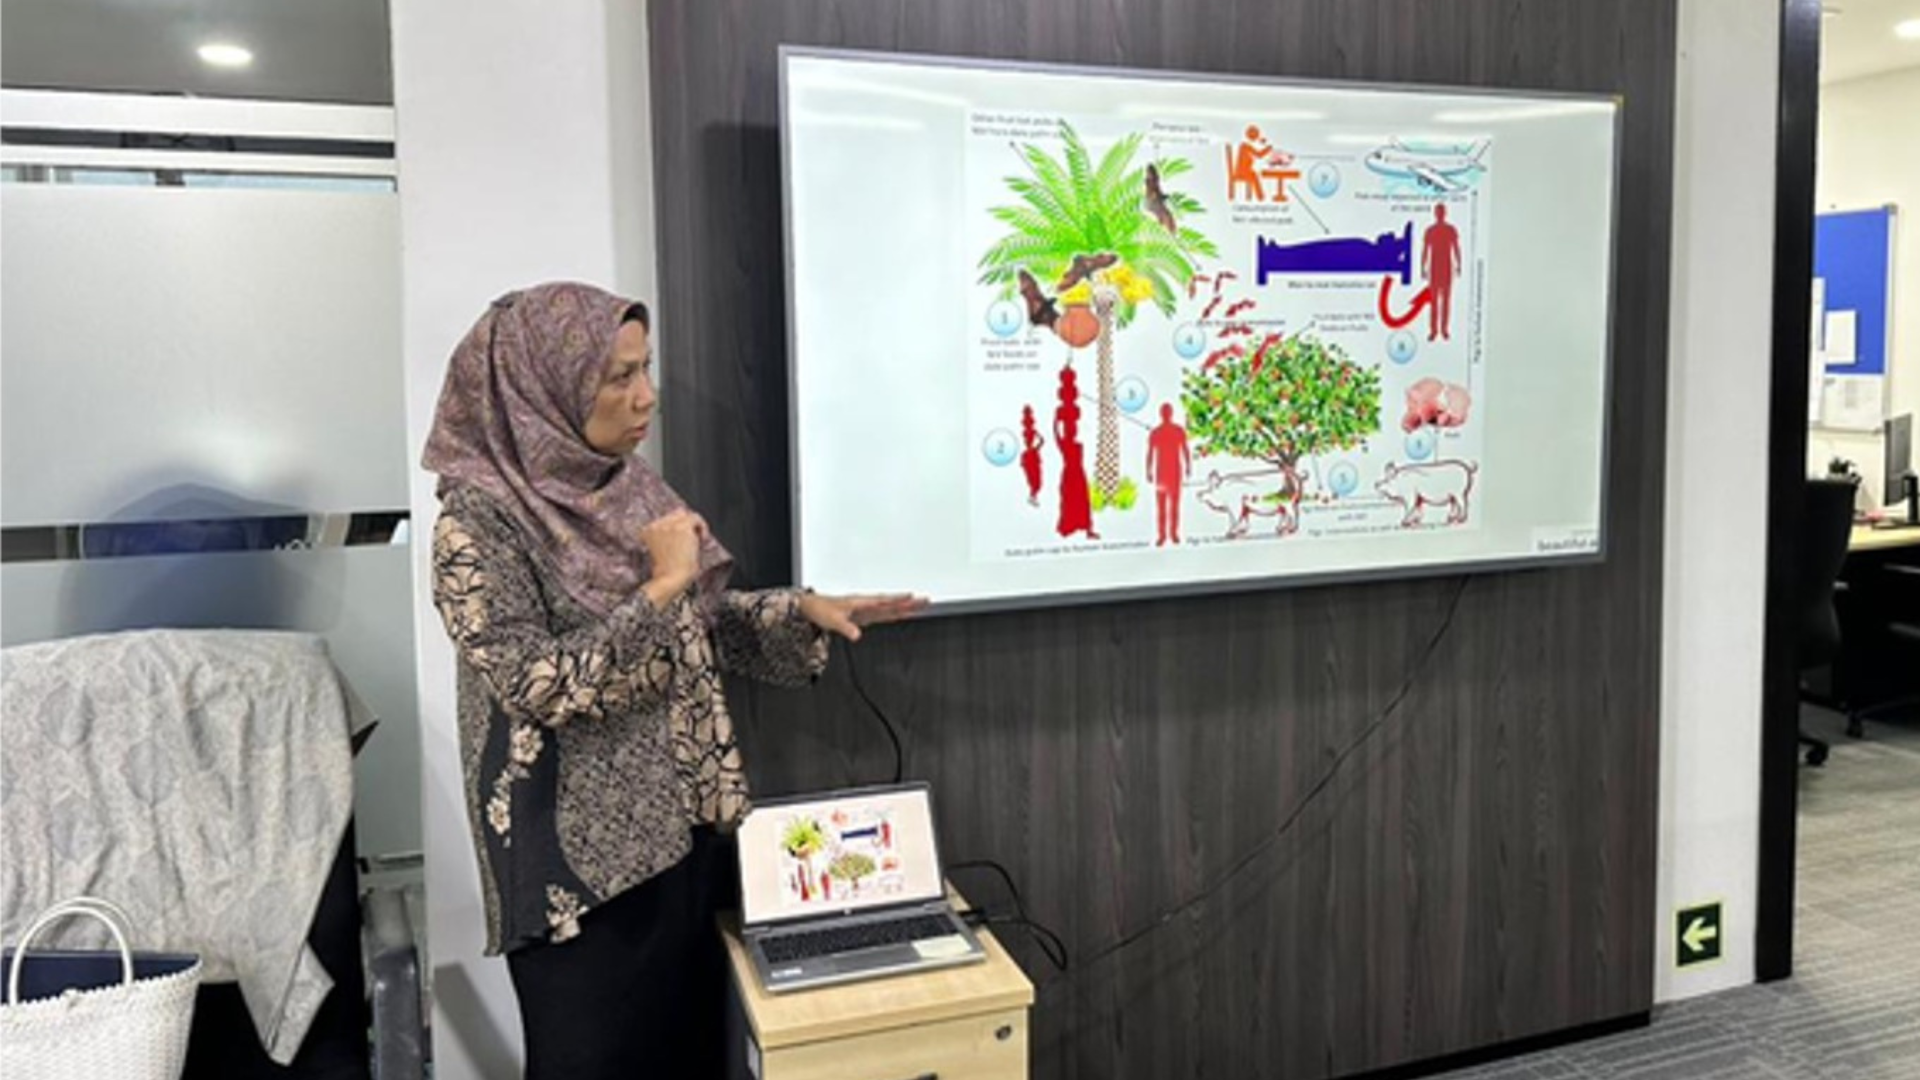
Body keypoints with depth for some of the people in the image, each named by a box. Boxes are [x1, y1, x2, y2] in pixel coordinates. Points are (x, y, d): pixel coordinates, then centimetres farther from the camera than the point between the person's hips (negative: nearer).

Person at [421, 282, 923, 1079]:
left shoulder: (625, 486, 4)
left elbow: (693, 622, 13)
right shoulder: (477, 524, -17)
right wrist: (661, 585, -23)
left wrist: (802, 611, -1)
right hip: (582, 858, -7)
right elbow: (540, 687, -23)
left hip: (685, 827, 7)